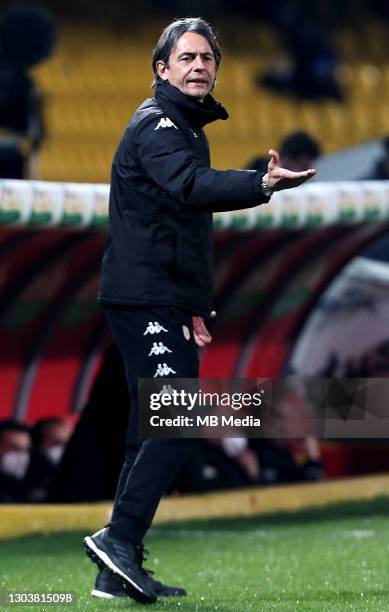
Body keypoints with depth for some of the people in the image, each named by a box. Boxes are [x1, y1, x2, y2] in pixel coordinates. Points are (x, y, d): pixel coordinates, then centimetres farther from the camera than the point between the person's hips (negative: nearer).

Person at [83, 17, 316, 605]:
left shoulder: (185, 127, 22)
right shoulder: (156, 125, -10)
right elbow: (192, 184, -31)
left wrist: (193, 307, 23)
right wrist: (262, 184, -47)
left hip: (163, 301, 10)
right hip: (144, 297, -10)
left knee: (154, 432, 9)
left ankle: (119, 571, 10)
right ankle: (119, 537, -19)